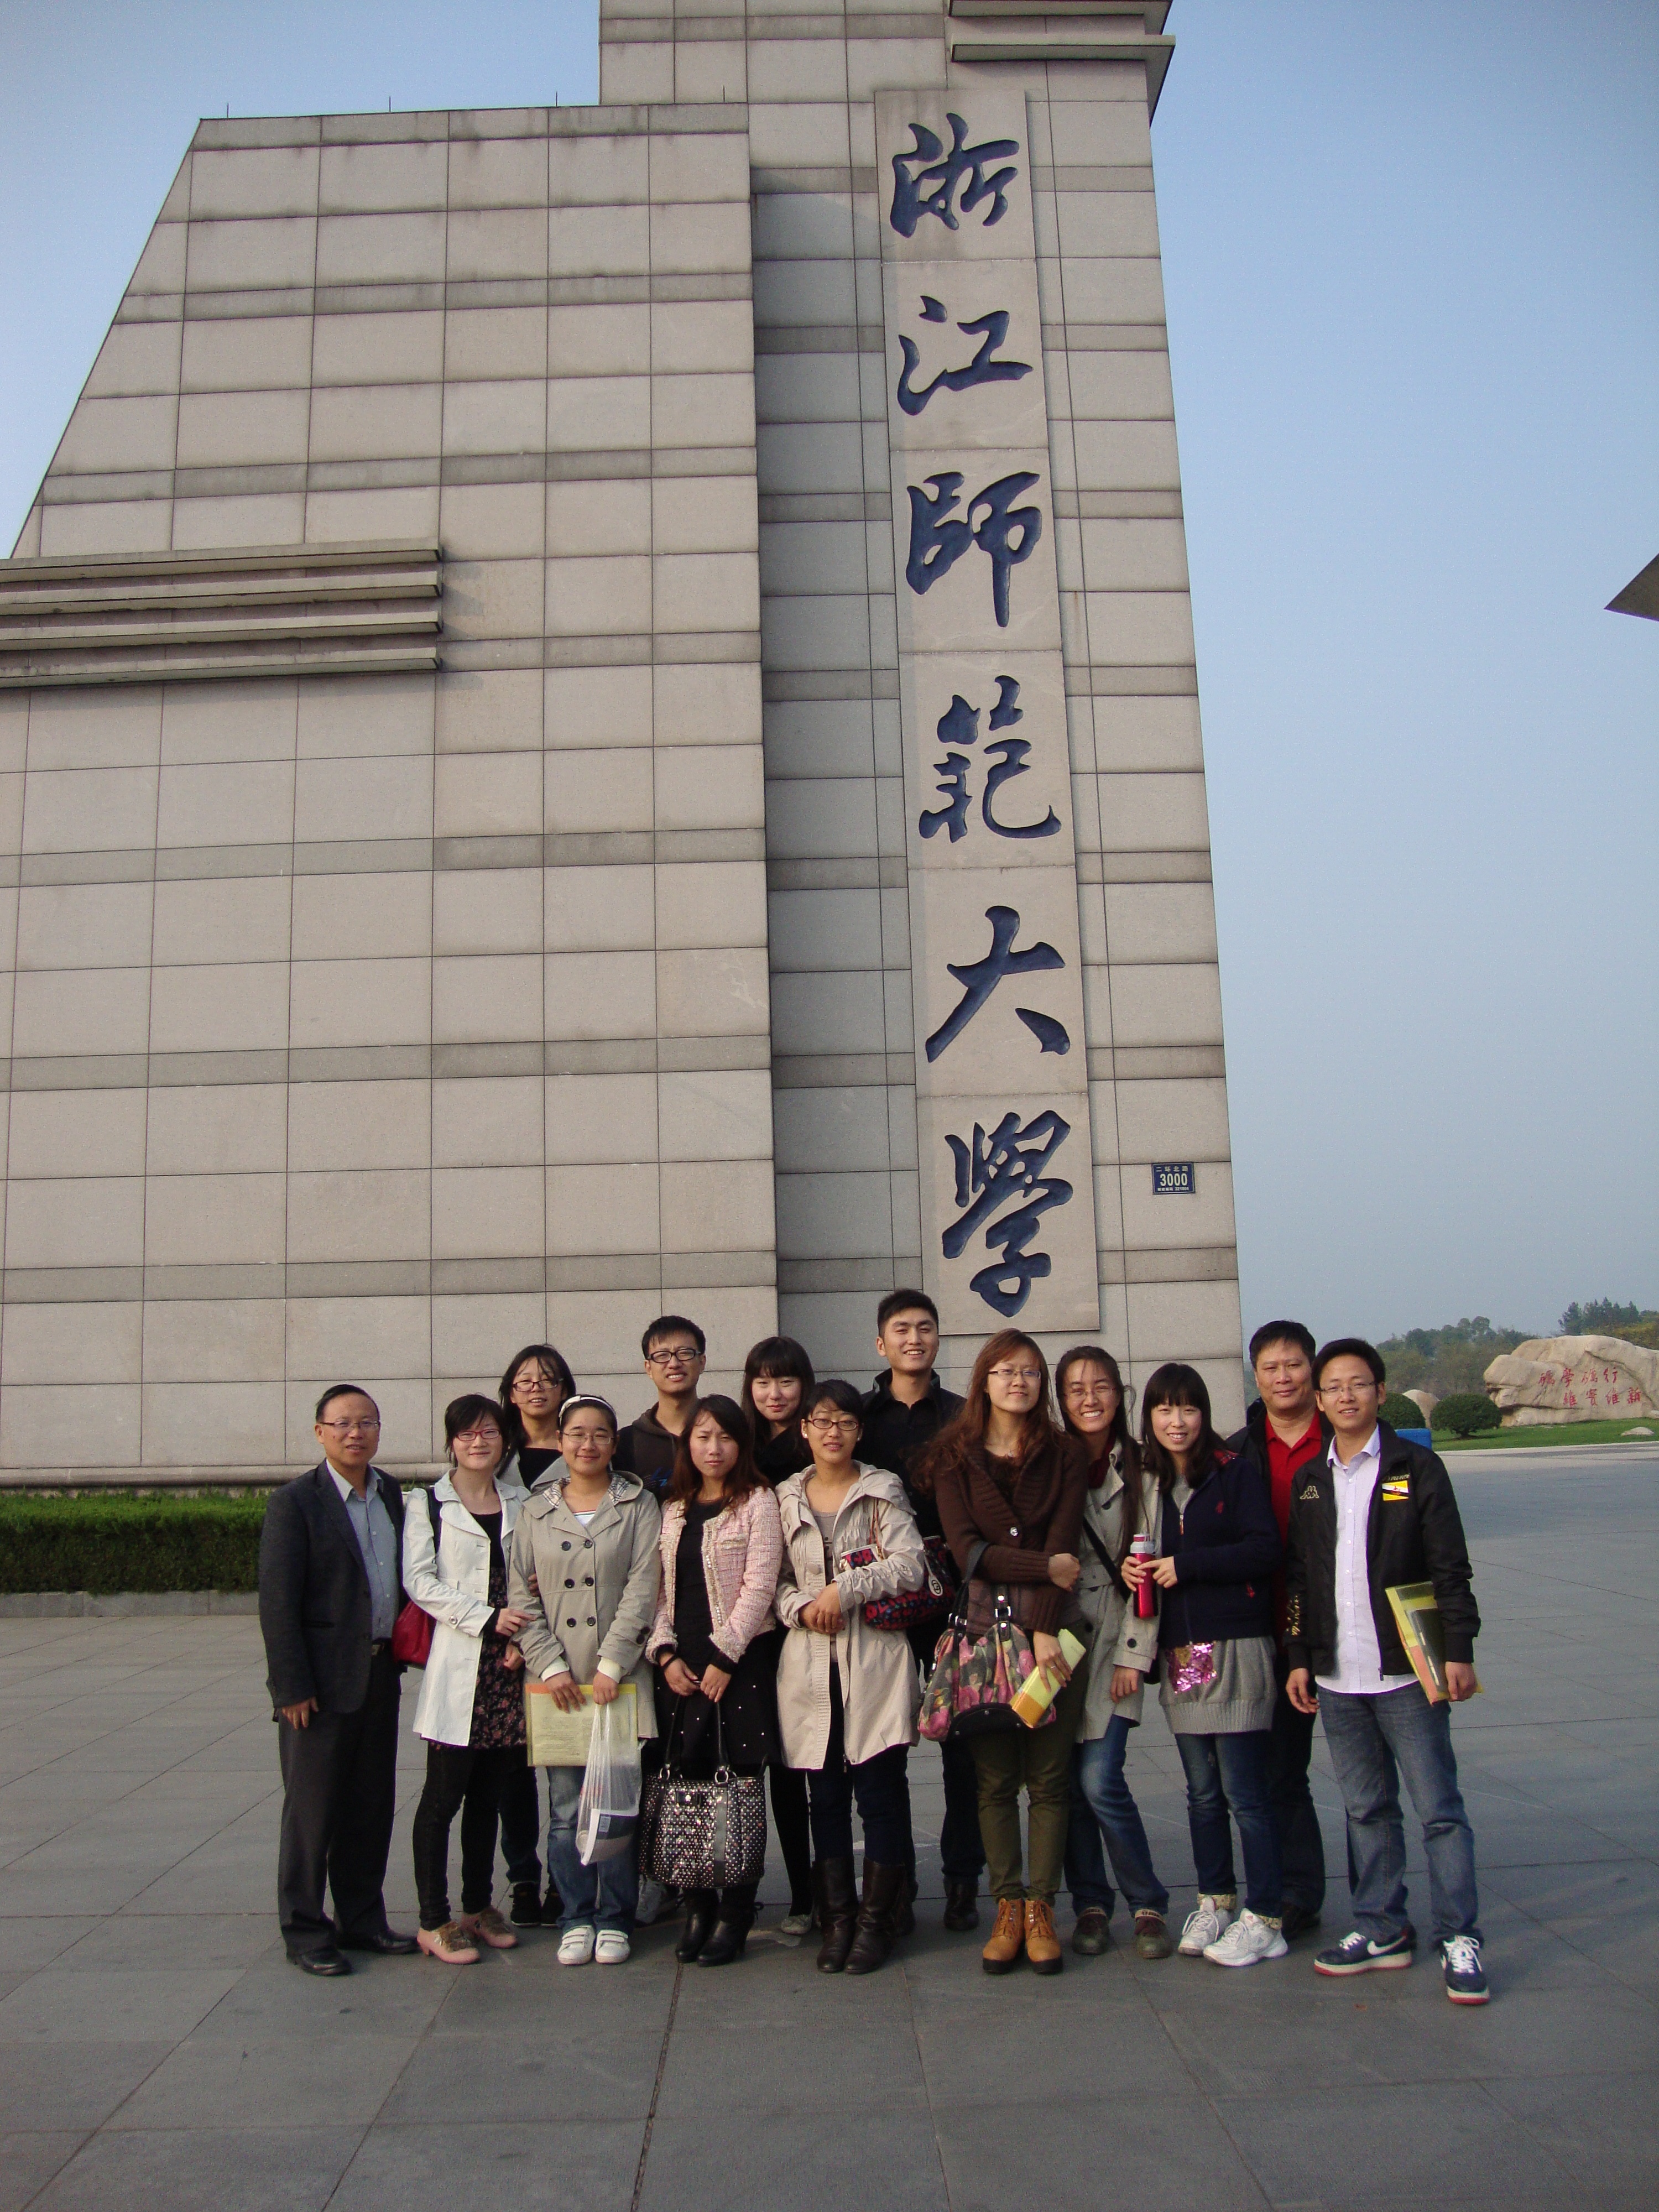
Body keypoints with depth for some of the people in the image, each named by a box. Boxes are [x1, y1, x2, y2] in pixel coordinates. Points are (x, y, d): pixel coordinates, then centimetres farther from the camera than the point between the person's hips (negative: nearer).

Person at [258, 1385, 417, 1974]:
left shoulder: (391, 1495, 8)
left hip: (380, 1672, 6)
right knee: (312, 1808, 4)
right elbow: (277, 1603, -12)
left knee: (373, 1804, 13)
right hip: (323, 1680, -6)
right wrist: (292, 1687, -15)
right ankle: (305, 1931, 18)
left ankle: (362, 1918, 26)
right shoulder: (295, 1502, -10)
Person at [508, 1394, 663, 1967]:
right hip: (556, 1683, 2)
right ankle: (576, 1919, 17)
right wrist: (551, 1667, -6)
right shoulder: (536, 1510, 9)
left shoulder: (638, 1506, 4)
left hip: (621, 1679, -1)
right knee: (566, 1807, 3)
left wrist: (611, 1666, -11)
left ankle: (614, 1919, 16)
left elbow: (642, 1591, -4)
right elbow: (521, 1595, 5)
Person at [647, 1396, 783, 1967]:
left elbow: (759, 1587, -9)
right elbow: (660, 1590, 13)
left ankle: (735, 1917, 8)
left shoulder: (757, 1503, -2)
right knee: (691, 1784, 5)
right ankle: (697, 1909, 17)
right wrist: (666, 1654, 0)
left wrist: (723, 1657, -12)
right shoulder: (674, 1511, 14)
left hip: (741, 1661, -4)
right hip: (683, 1665, 5)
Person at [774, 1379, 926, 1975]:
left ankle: (877, 1920, 11)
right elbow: (773, 1579, 12)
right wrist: (802, 1606, -7)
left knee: (881, 1789, -1)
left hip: (874, 1662, -2)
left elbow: (910, 1564, -6)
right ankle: (837, 1919, 17)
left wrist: (845, 1589, -13)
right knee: (825, 1796, 6)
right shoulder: (785, 1499, 12)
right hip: (810, 1664, 2)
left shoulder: (883, 1491, 4)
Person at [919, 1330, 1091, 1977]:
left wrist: (1044, 1630, -10)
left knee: (1049, 1776, 2)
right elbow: (965, 1548, -4)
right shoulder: (954, 1456, 5)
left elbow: (1062, 1546, -2)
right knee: (994, 1777, 3)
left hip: (1056, 1627, 0)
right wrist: (1043, 1567, -12)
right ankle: (1007, 1906, 14)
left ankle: (1040, 1907, 13)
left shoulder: (1065, 1455, 7)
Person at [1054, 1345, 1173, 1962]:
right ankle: (1090, 1904, 21)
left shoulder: (1140, 1470, 1)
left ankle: (1147, 1904, 10)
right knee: (1067, 1781, 3)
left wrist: (1134, 1654, -5)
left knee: (1100, 1779, -9)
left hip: (1115, 1642, -2)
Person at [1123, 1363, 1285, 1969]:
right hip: (1179, 1656, 5)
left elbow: (1265, 1549, -15)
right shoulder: (1148, 1483, 11)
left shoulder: (1235, 1474, -5)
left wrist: (1185, 1566, -14)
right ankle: (1214, 1902, 26)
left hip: (1235, 1651, -5)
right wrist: (1133, 1569, -1)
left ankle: (1263, 1919, 8)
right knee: (1202, 1793, 13)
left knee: (1245, 1793, -2)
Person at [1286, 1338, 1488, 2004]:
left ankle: (1459, 1938, 10)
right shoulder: (1309, 1480, 10)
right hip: (1336, 1678, 4)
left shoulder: (1416, 1467, -2)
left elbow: (1450, 1568, -4)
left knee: (1439, 1809, 0)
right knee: (1366, 1810, 12)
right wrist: (1299, 1659, 10)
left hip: (1406, 1672, -4)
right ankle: (1382, 1930, 22)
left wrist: (1459, 1651, -9)